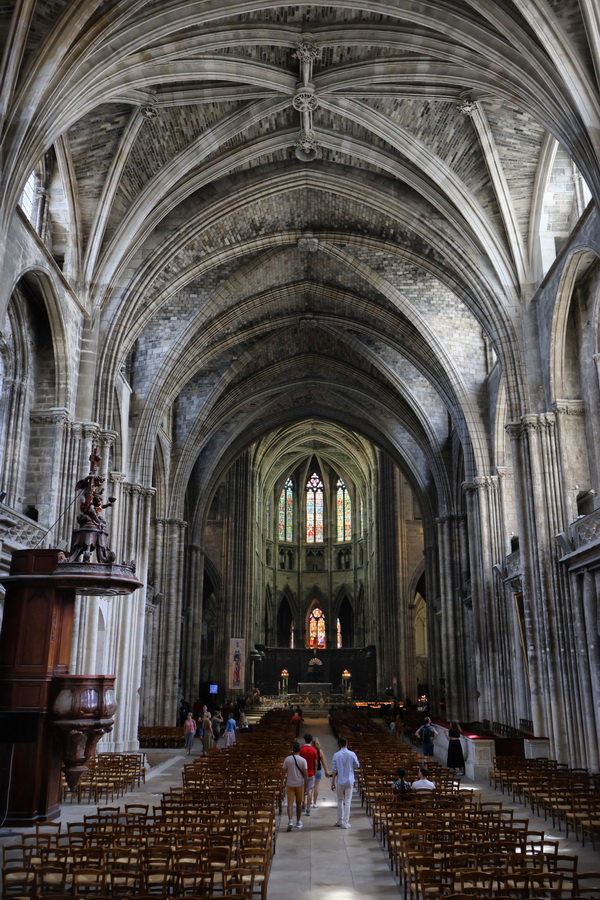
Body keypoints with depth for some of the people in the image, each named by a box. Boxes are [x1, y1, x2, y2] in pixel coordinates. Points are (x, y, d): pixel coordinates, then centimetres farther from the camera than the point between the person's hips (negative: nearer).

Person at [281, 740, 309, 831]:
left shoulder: (287, 759, -6)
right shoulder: (303, 760, -8)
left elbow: (283, 772, -2)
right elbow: (305, 774, -10)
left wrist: (282, 782, 11)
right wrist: (306, 787, -5)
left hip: (290, 784, 0)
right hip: (300, 784, 0)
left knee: (290, 803, 1)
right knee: (299, 803, 15)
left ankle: (290, 821, -17)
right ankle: (298, 822, 25)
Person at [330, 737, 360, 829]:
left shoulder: (336, 755, -9)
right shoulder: (352, 754, -8)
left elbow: (334, 770, -8)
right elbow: (357, 766, 5)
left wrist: (333, 782, 0)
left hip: (340, 781, 0)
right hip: (349, 781, 0)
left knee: (340, 801, 16)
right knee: (347, 801, 5)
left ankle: (340, 821, 21)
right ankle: (345, 822, 5)